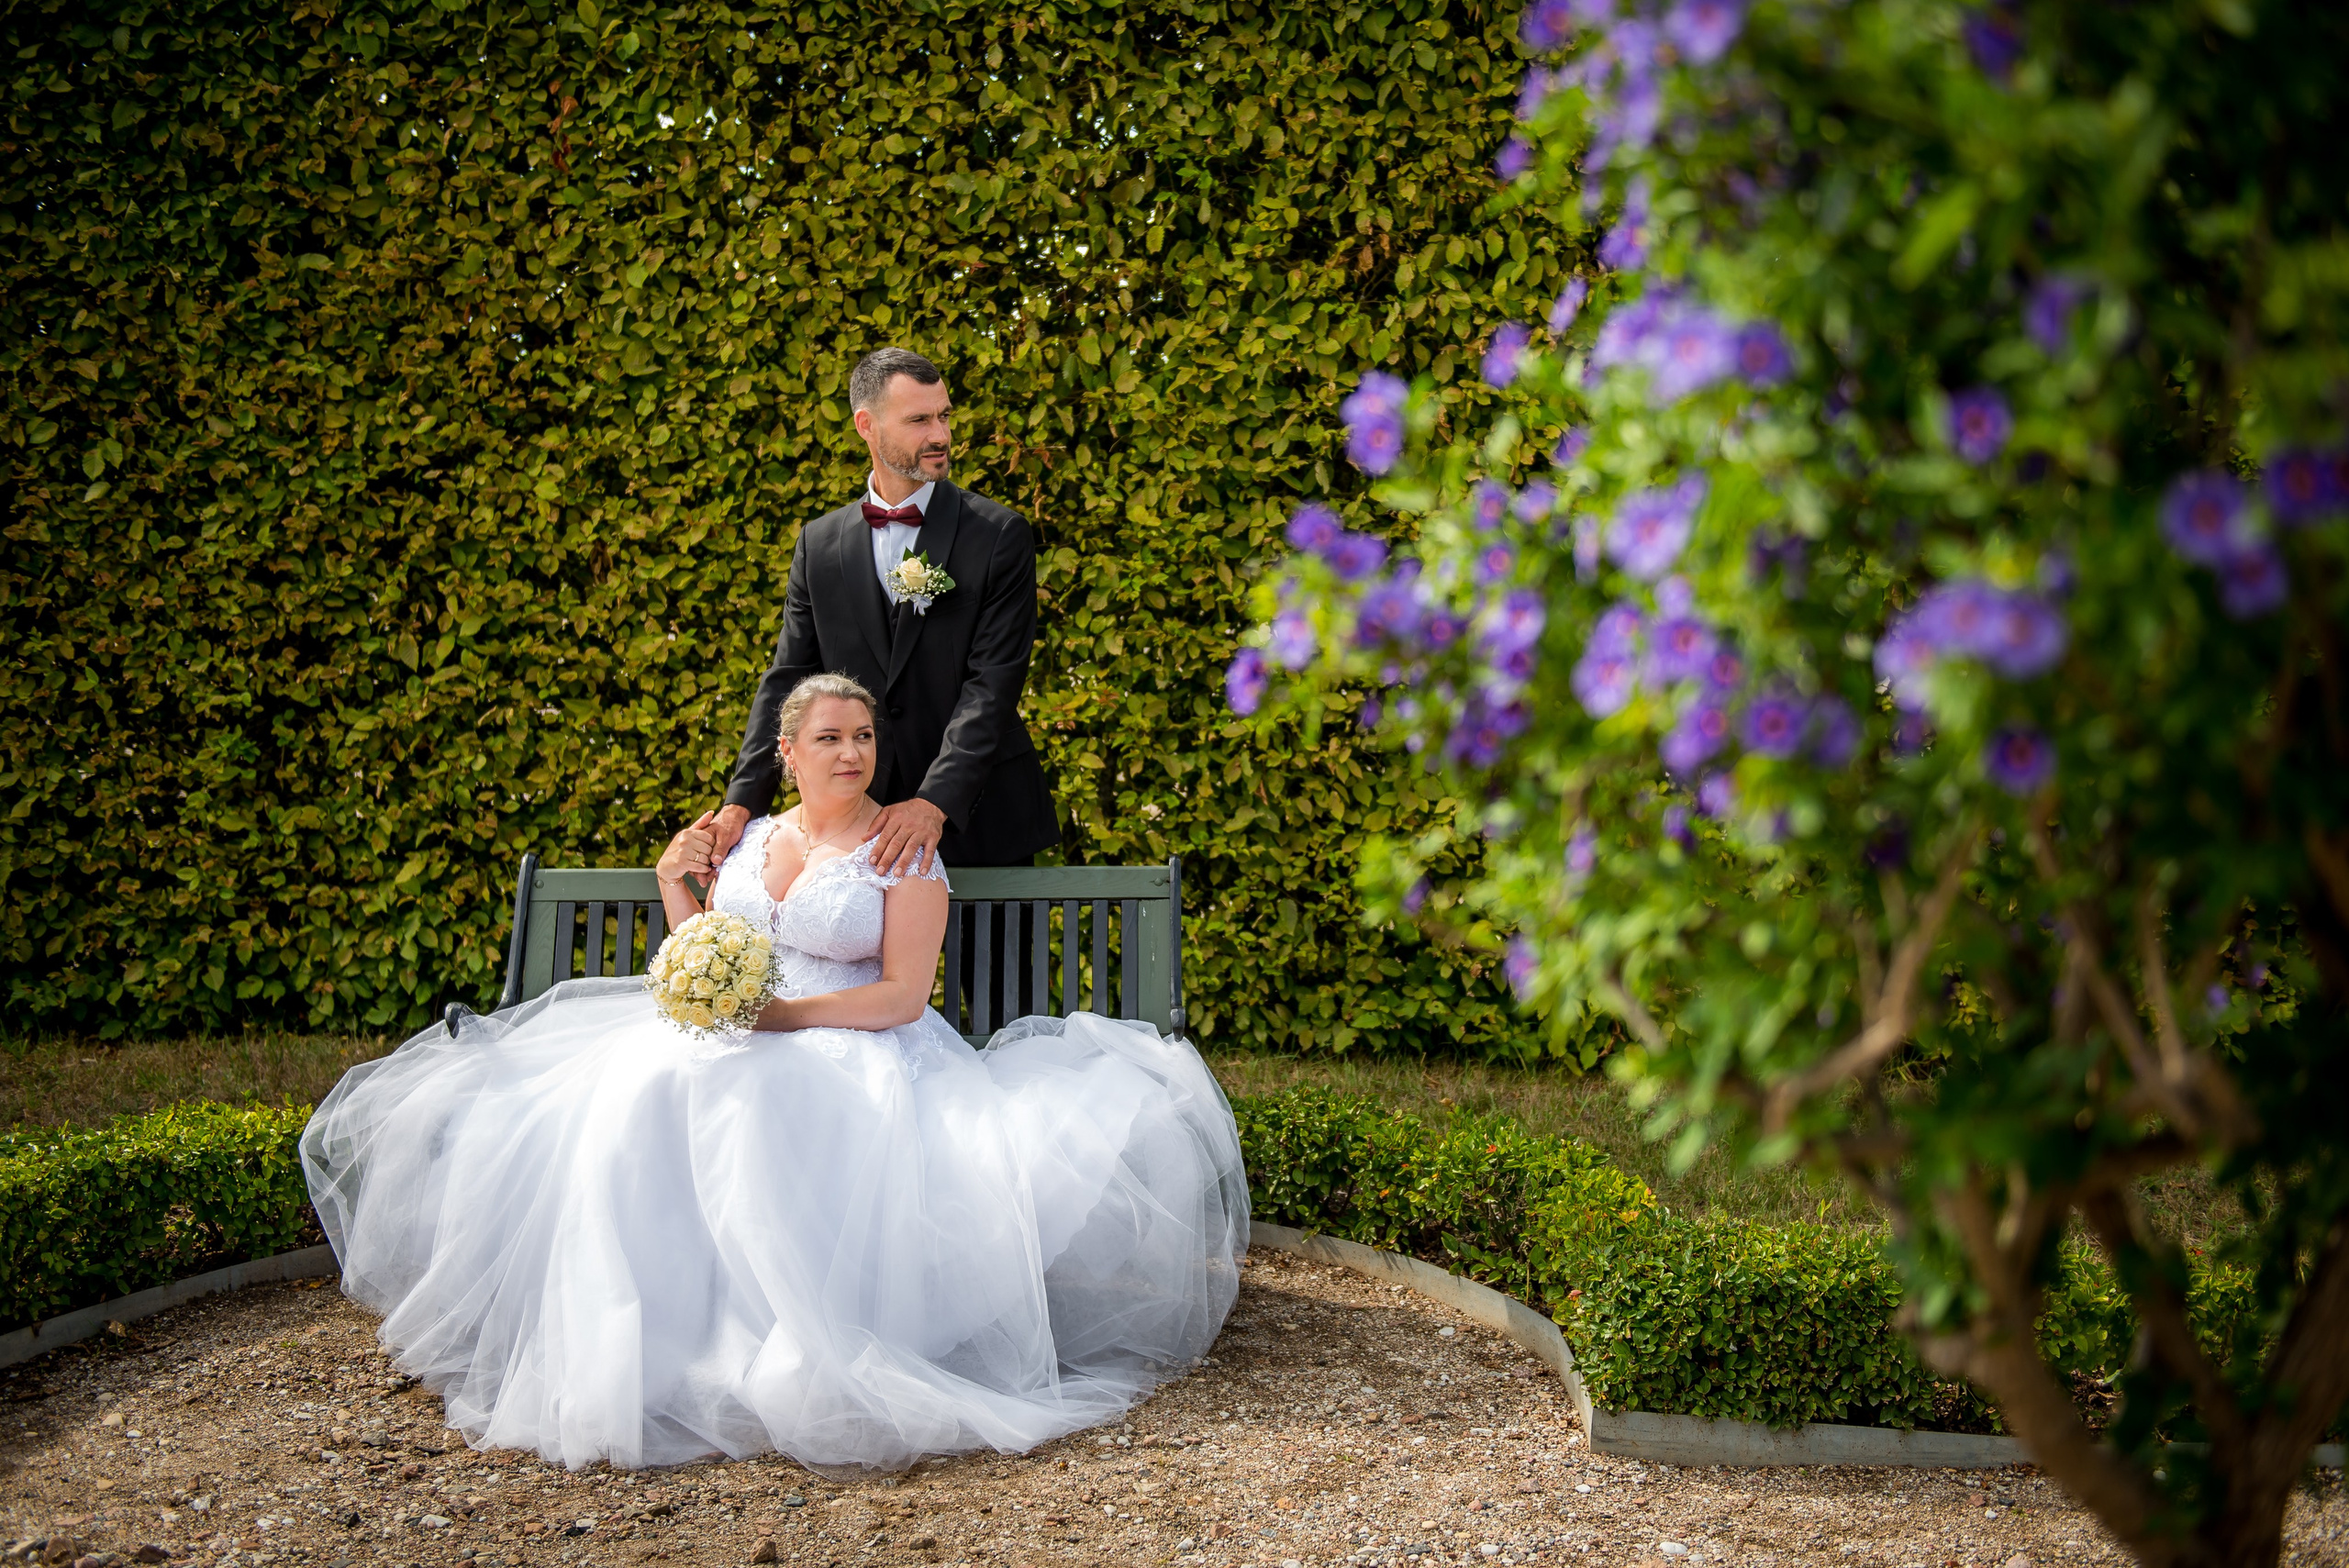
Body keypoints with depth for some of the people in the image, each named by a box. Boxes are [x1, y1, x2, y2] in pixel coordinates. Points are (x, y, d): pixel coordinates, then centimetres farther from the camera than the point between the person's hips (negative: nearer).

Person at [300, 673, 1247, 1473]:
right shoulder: (749, 840, 17)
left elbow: (902, 996, -8)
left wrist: (780, 1016, -17)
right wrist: (672, 884, 6)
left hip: (853, 1055, -5)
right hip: (735, 1048, 5)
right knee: (645, 1092, -27)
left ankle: (788, 1357, -31)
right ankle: (638, 1341, -25)